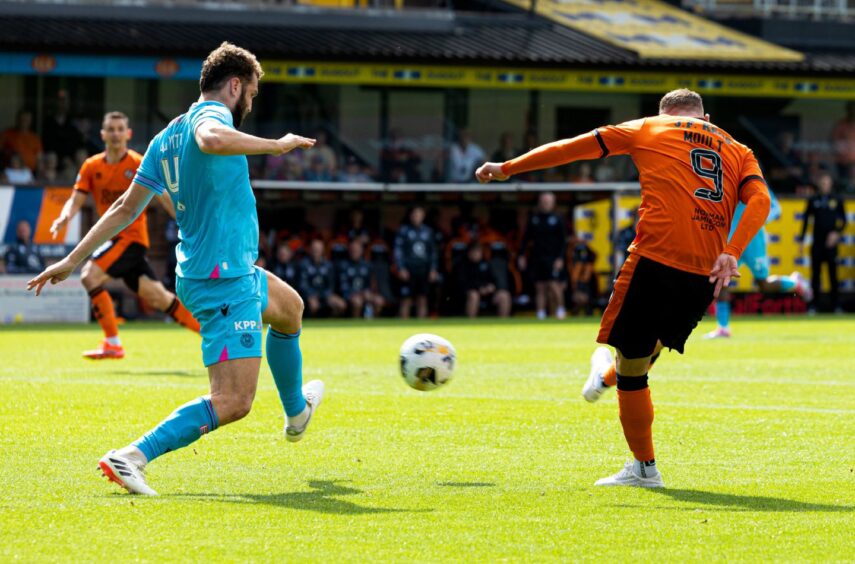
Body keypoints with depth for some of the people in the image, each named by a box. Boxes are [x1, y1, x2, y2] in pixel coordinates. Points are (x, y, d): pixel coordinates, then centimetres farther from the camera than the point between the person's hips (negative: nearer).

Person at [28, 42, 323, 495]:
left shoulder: (168, 137, 13)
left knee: (291, 307, 37)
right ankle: (133, 457, -22)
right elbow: (212, 140, -39)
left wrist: (73, 259, 17)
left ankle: (296, 413, 56)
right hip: (225, 281, -10)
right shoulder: (211, 114, -12)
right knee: (232, 403, -15)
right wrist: (277, 145, -27)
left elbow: (126, 207, 13)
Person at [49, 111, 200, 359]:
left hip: (132, 235, -5)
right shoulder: (91, 166, 7)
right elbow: (76, 199, 5)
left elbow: (165, 199, -7)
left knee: (90, 275, -22)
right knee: (157, 297, 4)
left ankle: (113, 343, -14)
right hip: (112, 236, 5)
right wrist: (65, 217, -17)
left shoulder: (139, 164, -7)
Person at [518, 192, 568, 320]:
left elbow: (563, 240, 0)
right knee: (540, 288, 3)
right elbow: (526, 238, 14)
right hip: (537, 258, 3)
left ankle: (560, 310, 3)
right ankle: (541, 314, 6)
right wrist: (522, 255, 7)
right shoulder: (533, 218, 10)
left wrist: (560, 258, -9)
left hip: (553, 258, -3)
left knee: (554, 285, -12)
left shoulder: (557, 219, 2)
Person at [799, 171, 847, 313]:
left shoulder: (837, 200, 6)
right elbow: (806, 220, 11)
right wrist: (802, 241, 7)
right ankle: (813, 305, 4)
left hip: (831, 242, -1)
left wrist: (836, 233, -11)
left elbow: (843, 220, 7)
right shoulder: (813, 201, 9)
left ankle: (836, 305, 2)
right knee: (815, 274, 1)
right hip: (817, 242, 1)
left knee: (833, 273, -2)